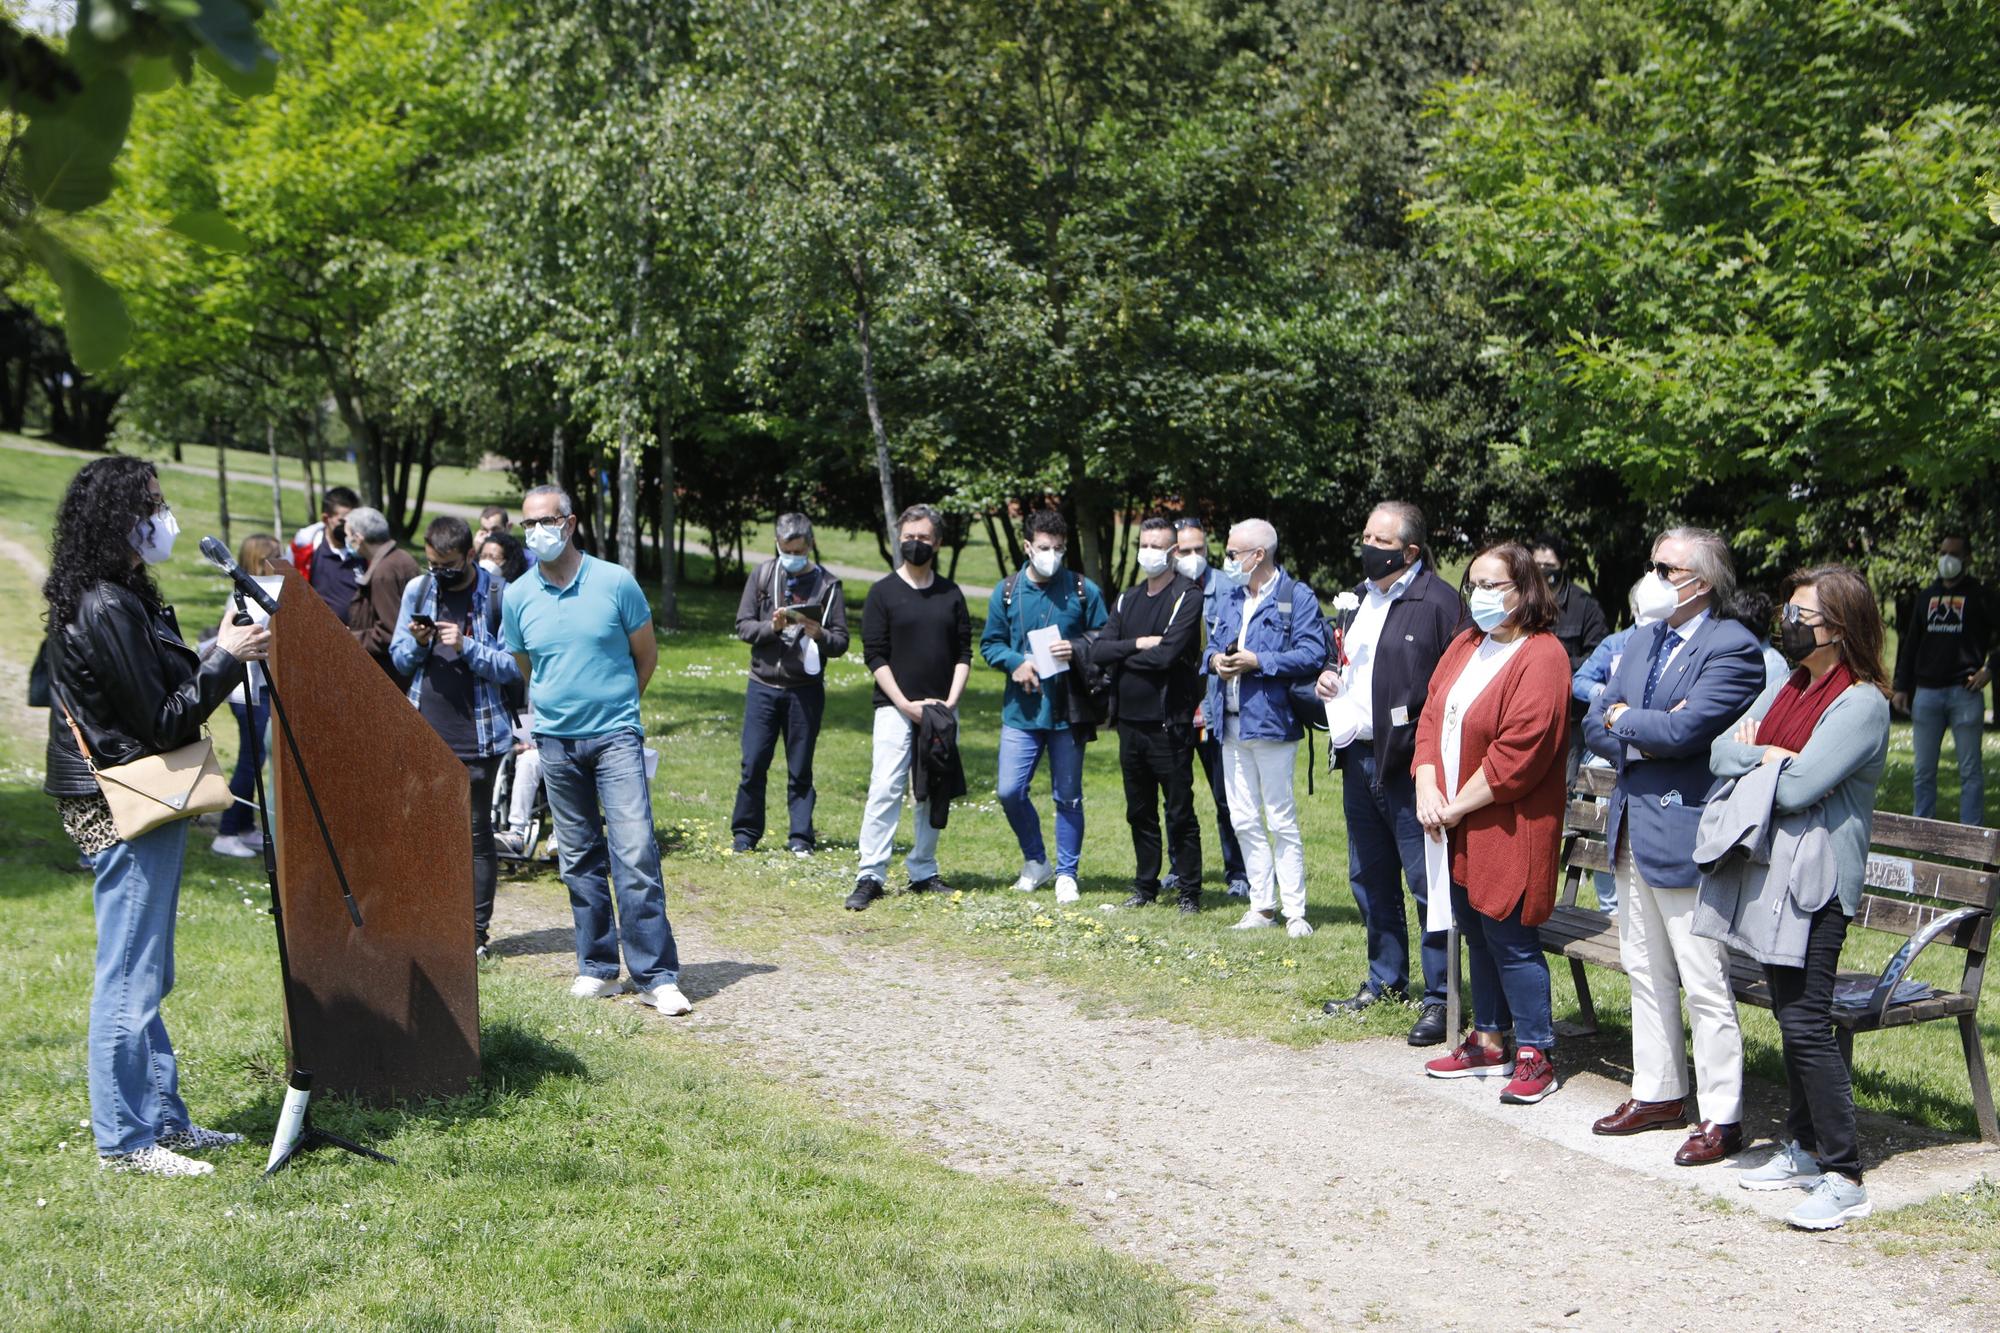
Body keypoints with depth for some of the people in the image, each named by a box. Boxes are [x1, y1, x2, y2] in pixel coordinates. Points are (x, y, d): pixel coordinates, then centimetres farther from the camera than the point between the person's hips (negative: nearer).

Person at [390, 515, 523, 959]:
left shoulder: (499, 597, -5)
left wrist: (467, 646, -19)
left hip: (476, 735, -4)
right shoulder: (418, 590, 8)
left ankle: (477, 930, 10)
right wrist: (417, 643, -8)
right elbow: (399, 658, 13)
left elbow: (513, 667, -7)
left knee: (475, 831, 2)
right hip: (425, 733, 4)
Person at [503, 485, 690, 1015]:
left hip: (616, 736, -3)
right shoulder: (518, 597, 3)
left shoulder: (615, 582, -5)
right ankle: (598, 967, 19)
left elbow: (647, 654, 7)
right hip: (556, 742, 3)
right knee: (580, 860, 9)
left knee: (635, 853, -11)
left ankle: (656, 975, -8)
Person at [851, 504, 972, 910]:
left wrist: (951, 700, -5)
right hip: (895, 707, -3)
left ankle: (923, 872, 15)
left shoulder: (951, 594, 10)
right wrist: (906, 704, -12)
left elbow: (964, 653, 10)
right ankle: (869, 876, -9)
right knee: (886, 789, -10)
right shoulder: (883, 592, 1)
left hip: (942, 710, 4)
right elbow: (874, 655, -4)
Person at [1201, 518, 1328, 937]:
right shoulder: (1232, 599, 16)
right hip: (1232, 725, 7)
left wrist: (1257, 662, -20)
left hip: (1271, 724, -7)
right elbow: (1213, 644, 21)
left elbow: (1311, 655, -16)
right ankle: (1262, 906, 18)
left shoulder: (1296, 597, -7)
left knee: (1281, 822, -3)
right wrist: (1216, 660, -2)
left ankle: (1295, 911, 3)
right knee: (1244, 821, 10)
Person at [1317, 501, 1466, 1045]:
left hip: (1409, 763, -9)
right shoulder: (1358, 598, 16)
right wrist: (1331, 679, 9)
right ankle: (1385, 980, 32)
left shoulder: (1438, 601, -12)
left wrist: (1426, 745, -22)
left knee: (1427, 883, -3)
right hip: (1358, 757, 9)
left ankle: (1437, 997, 5)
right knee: (1370, 879, 18)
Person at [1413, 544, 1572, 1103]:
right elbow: (1432, 716, 10)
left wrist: (1456, 805, -15)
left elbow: (1519, 752, -20)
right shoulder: (1465, 646, 11)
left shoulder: (1541, 656, -14)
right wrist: (1428, 789, -5)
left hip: (1507, 828, -8)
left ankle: (1536, 1055, 8)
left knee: (1510, 939, -3)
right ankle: (1489, 1042, 27)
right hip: (1455, 825, 8)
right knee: (1477, 934, 15)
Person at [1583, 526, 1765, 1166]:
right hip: (1632, 828, 9)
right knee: (1646, 973, 17)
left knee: (1705, 984, -2)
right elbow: (1594, 725, 9)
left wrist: (1623, 718, -7)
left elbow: (1682, 731, -23)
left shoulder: (1732, 648, -12)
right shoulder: (1643, 642, 14)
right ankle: (1658, 1093, 29)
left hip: (1685, 835, -9)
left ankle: (1721, 1118, 6)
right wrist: (1645, 733, -10)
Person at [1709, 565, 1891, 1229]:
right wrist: (1771, 758, -10)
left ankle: (1844, 1178, -3)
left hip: (1818, 880, -8)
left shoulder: (1862, 702, -13)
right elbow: (1721, 753, 7)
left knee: (1805, 1022, -10)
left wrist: (1756, 757, -4)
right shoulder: (1788, 686, 13)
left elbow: (1797, 787, -22)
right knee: (1790, 1016, 14)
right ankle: (1805, 1149, 25)